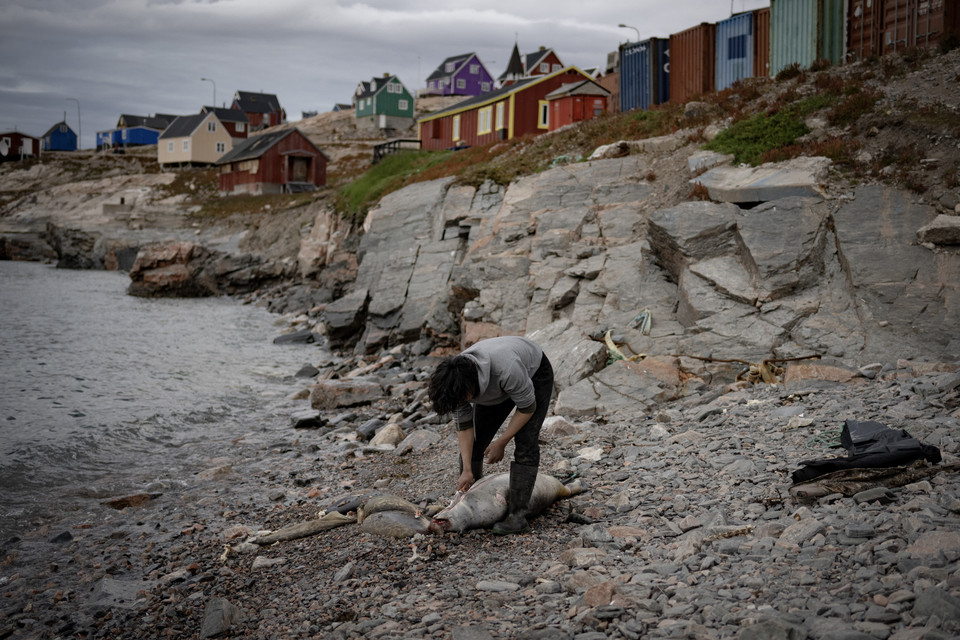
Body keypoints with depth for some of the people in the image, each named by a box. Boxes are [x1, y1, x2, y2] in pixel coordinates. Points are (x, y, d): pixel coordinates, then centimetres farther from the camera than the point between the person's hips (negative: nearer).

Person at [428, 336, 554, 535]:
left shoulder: (506, 369, -45)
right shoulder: (455, 382, -28)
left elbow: (527, 407, -27)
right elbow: (464, 426, -14)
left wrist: (501, 442, -20)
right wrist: (467, 470, -17)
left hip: (535, 374, -5)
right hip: (497, 387, 5)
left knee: (525, 442, -20)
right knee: (471, 443, 0)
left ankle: (517, 514, -19)